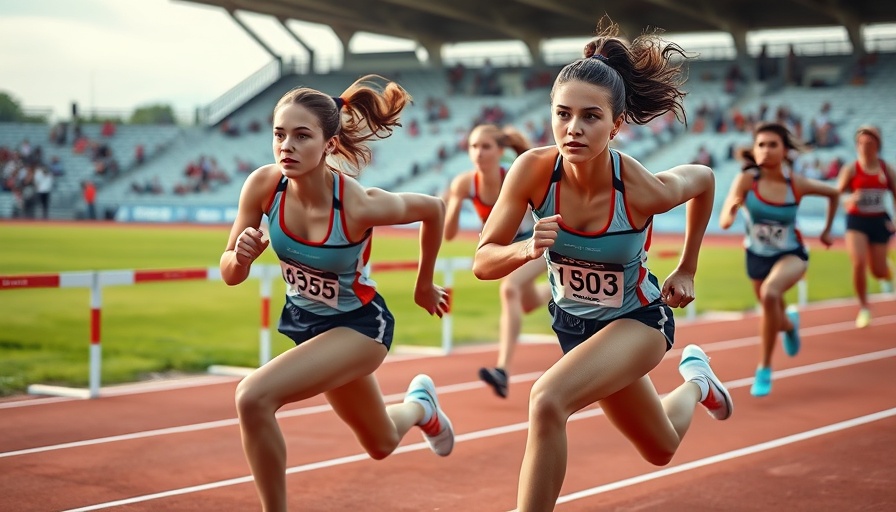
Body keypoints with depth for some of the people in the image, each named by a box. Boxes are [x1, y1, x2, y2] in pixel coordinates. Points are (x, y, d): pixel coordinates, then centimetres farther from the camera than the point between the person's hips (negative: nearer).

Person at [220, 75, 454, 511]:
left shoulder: (360, 205, -32)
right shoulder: (264, 185, -22)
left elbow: (433, 209, -11)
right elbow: (231, 275, -10)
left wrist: (424, 285, 2)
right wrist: (242, 255, -34)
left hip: (359, 325, -5)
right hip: (304, 321, 5)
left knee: (253, 397, -29)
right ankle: (420, 405, 61)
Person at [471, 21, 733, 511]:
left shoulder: (645, 190, -30)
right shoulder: (533, 170, -26)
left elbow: (704, 179, -6)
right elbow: (483, 262, -19)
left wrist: (686, 270, 1)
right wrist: (527, 249, -40)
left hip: (638, 319, -4)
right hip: (572, 322, 4)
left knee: (547, 401, -33)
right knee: (661, 449, 24)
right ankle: (695, 382, 56)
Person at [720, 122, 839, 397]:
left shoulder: (797, 184, -19)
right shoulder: (746, 180, -22)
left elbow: (833, 193, 3)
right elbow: (724, 222, -32)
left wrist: (827, 230, 9)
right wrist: (730, 210, -53)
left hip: (791, 255, -2)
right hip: (757, 256, 2)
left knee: (770, 294, -33)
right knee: (773, 313, 22)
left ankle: (764, 369, -16)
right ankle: (789, 322, 64)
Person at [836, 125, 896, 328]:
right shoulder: (850, 169, -5)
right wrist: (849, 201, -26)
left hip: (879, 221, 2)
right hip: (857, 221, -2)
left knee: (878, 270, 5)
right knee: (858, 263, -19)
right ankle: (863, 309, -1)